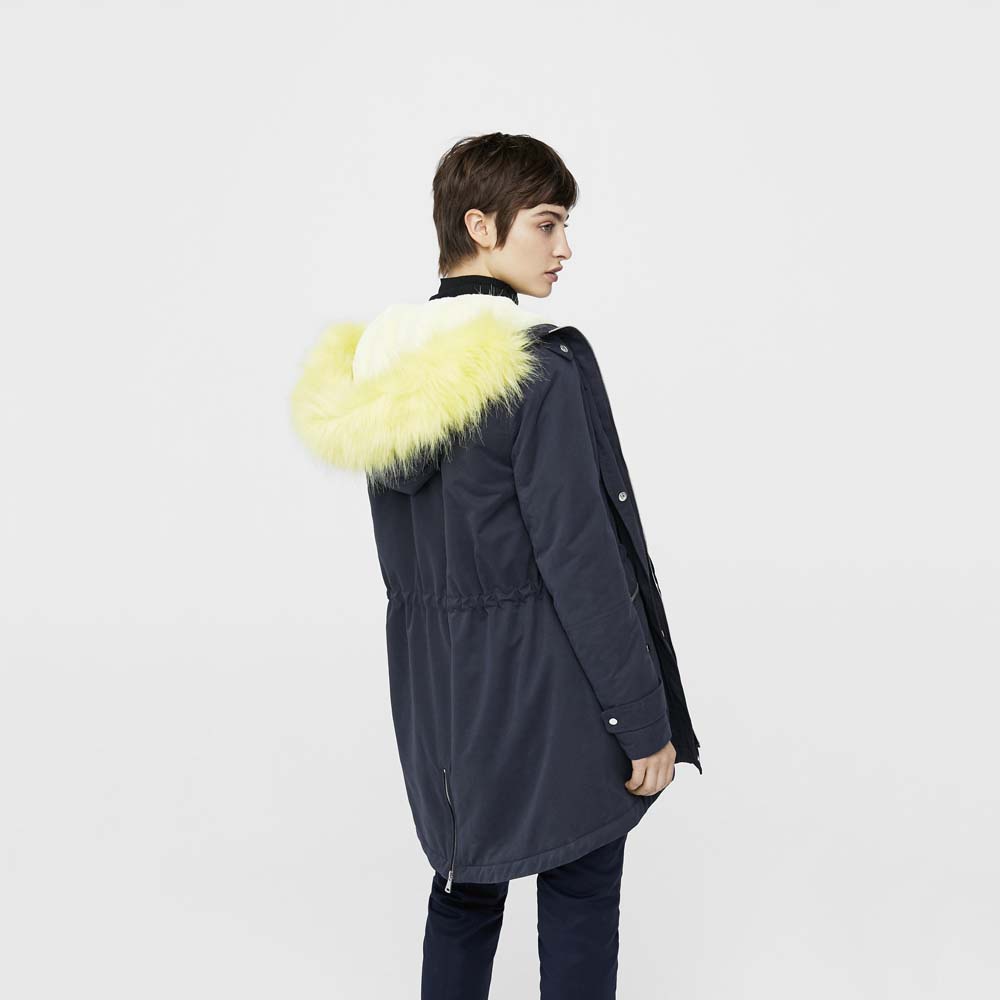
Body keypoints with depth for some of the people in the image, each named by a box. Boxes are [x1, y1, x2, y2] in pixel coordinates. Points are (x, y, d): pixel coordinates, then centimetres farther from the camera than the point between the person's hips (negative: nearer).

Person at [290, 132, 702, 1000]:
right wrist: (647, 723, -12)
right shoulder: (543, 368, -19)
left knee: (464, 890, 19)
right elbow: (580, 557, -19)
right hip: (550, 685, -7)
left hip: (437, 684, 7)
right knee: (579, 898, 9)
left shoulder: (379, 366, 3)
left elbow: (405, 551, 10)